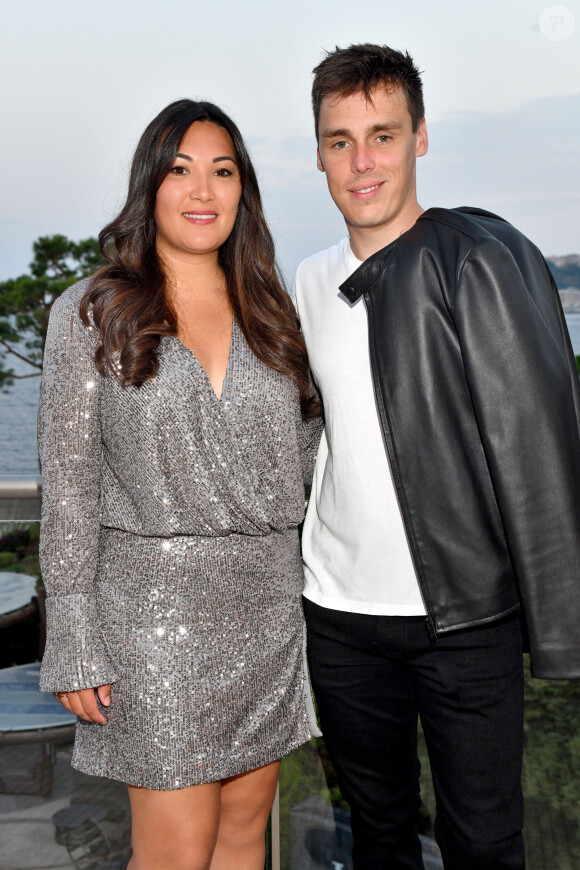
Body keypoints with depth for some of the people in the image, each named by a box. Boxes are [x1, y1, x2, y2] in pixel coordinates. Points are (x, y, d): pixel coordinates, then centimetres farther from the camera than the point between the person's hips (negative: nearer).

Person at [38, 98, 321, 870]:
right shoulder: (91, 314, -3)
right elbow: (68, 483, -6)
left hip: (268, 603, 4)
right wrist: (75, 646, -8)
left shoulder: (268, 312, 8)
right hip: (158, 608, -4)